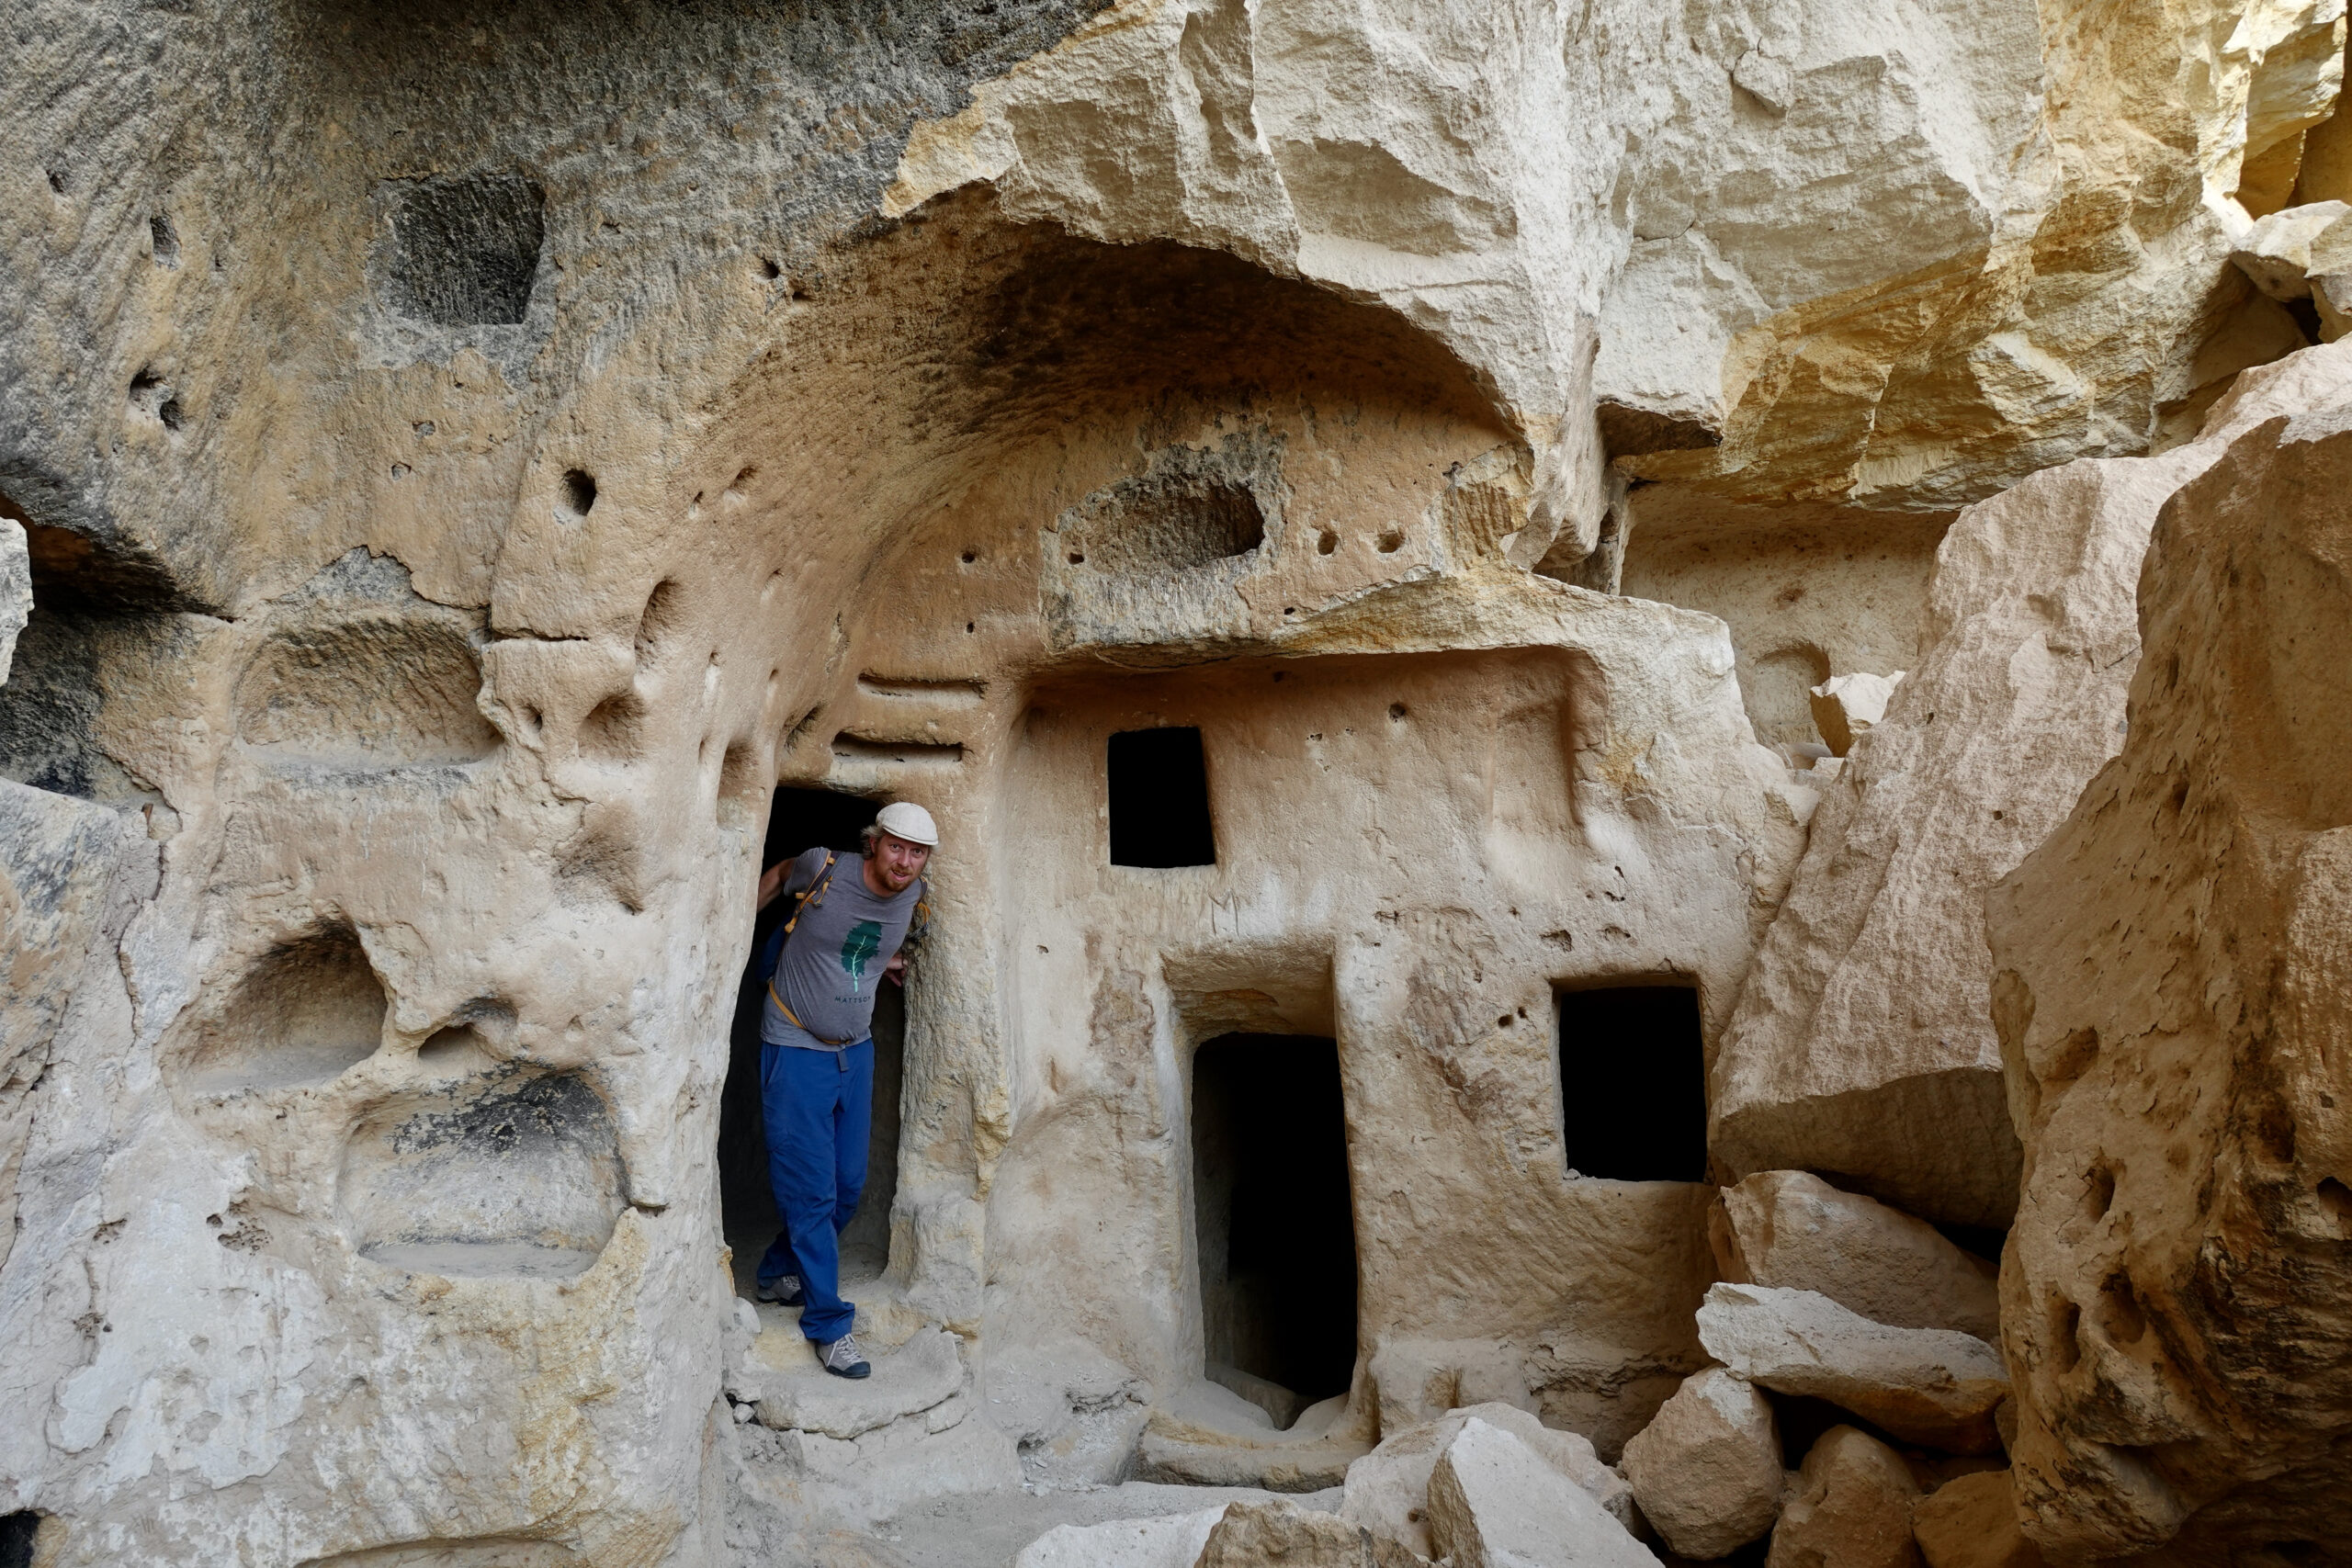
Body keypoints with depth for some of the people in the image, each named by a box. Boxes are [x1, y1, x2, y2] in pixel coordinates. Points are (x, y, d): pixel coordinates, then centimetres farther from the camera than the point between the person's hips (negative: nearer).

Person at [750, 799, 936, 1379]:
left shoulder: (918, 900, -4)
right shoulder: (824, 869, -18)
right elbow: (779, 874, 4)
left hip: (856, 1049, 6)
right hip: (795, 1050, -6)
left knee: (848, 1185, 14)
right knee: (811, 1191, -5)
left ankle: (779, 1273, 37)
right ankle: (829, 1323, 7)